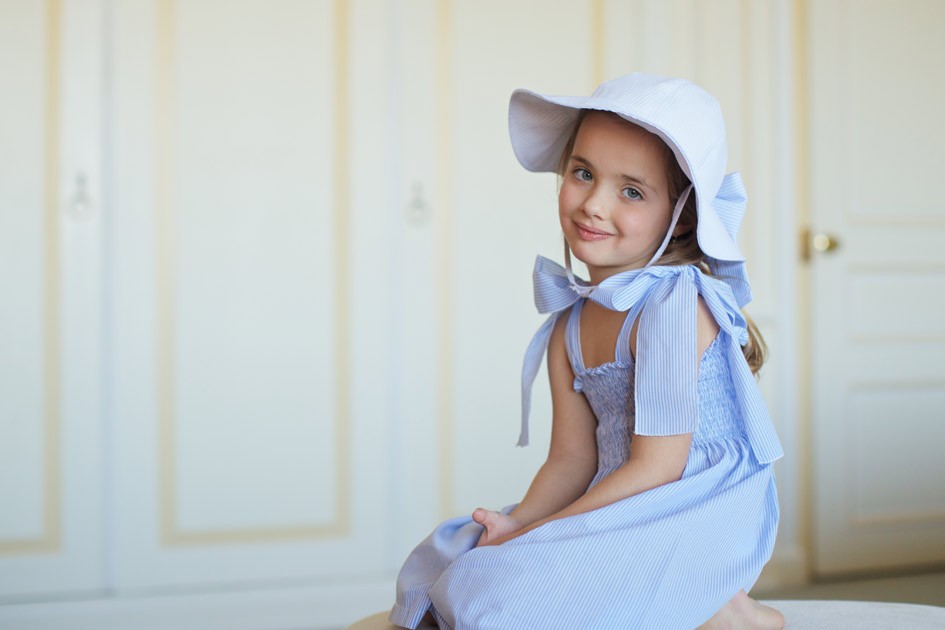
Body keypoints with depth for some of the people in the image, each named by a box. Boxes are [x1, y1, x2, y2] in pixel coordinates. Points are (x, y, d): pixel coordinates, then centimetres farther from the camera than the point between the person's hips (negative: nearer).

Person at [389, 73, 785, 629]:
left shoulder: (674, 303, -17)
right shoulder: (569, 326, 9)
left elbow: (656, 467, -19)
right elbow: (572, 459, 8)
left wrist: (533, 536, -15)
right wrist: (518, 523, -11)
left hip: (704, 516, -9)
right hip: (629, 518, 9)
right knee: (441, 565, 10)